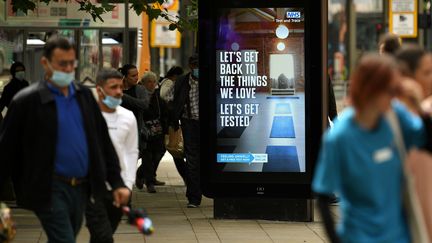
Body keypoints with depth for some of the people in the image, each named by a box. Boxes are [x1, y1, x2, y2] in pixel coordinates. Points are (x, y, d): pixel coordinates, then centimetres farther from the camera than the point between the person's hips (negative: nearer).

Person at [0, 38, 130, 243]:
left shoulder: (84, 96, 10)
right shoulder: (27, 101, -7)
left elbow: (104, 143, 12)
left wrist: (117, 183, 6)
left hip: (81, 187, 6)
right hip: (50, 189, -6)